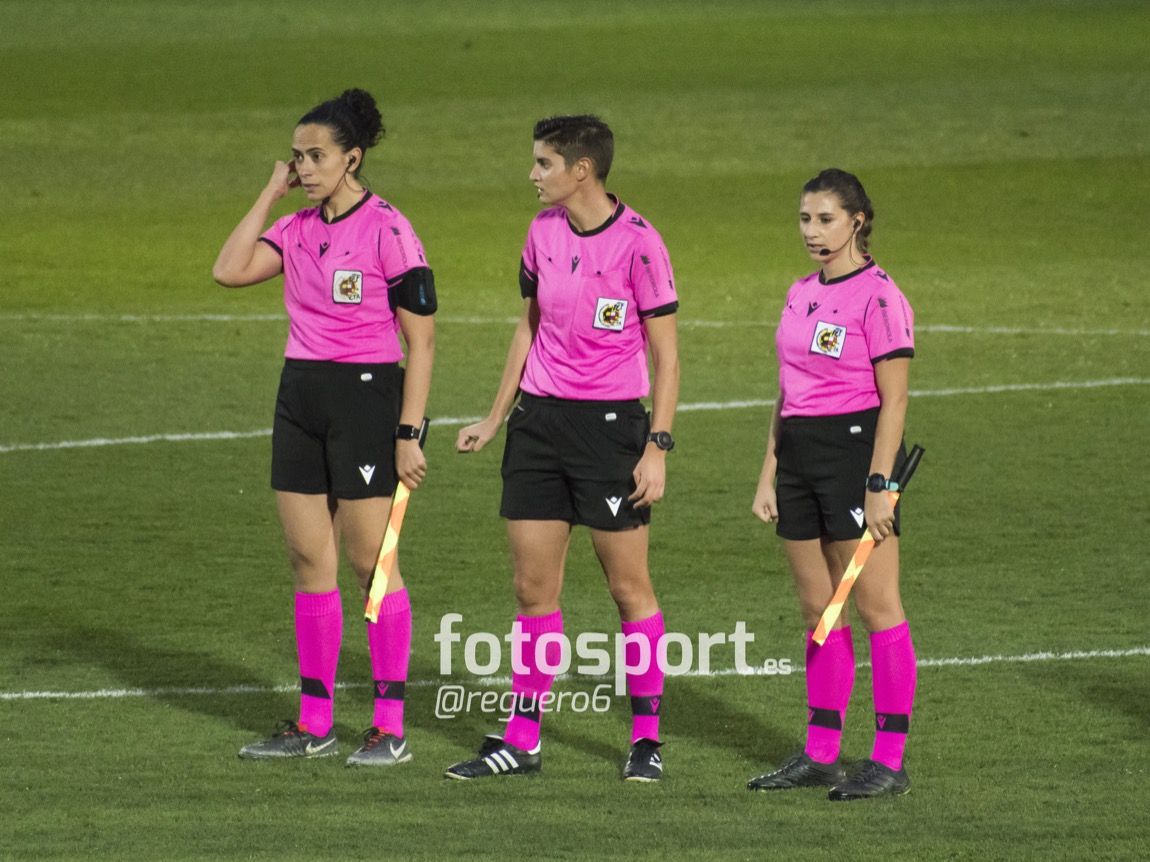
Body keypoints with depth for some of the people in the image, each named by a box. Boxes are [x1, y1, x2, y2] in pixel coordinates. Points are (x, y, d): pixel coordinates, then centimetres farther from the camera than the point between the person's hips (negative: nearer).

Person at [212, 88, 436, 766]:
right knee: (309, 560, 8)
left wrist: (409, 434, -14)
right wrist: (272, 193, 1)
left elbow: (422, 338, -11)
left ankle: (392, 729, 2)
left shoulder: (388, 231, -11)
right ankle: (314, 725, 14)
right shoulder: (297, 230, 9)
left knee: (370, 560, -4)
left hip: (367, 396, -7)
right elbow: (230, 270, -2)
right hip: (301, 396, 7)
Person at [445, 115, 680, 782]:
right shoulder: (544, 232, 6)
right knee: (533, 585, 5)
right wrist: (495, 418, 18)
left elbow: (665, 353, -9)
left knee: (629, 584, 0)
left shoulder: (637, 241, -12)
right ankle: (523, 741, 10)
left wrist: (658, 447, -15)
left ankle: (647, 739, 10)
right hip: (540, 420, 6)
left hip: (611, 425, -6)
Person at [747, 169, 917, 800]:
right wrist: (768, 478, 15)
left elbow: (894, 400, -13)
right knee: (818, 609, 10)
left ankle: (890, 761, -3)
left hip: (857, 449, -8)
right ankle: (821, 754, 15)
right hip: (800, 454, 8)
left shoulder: (878, 297, -10)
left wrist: (878, 485, -18)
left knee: (876, 607, -5)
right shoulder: (801, 295, 13)